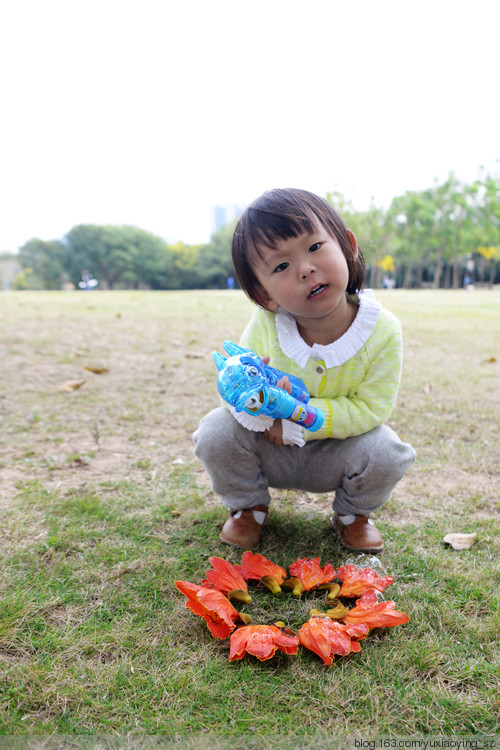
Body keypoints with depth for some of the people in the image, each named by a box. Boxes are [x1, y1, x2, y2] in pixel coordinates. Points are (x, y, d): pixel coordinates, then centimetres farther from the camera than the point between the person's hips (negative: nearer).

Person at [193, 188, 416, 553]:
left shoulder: (383, 331, -23)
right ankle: (249, 506, 10)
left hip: (334, 451, 0)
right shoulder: (265, 324, -21)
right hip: (269, 450, 1)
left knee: (386, 453, -27)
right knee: (216, 431, -22)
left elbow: (369, 408, -21)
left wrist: (298, 418, -30)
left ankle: (353, 512, 9)